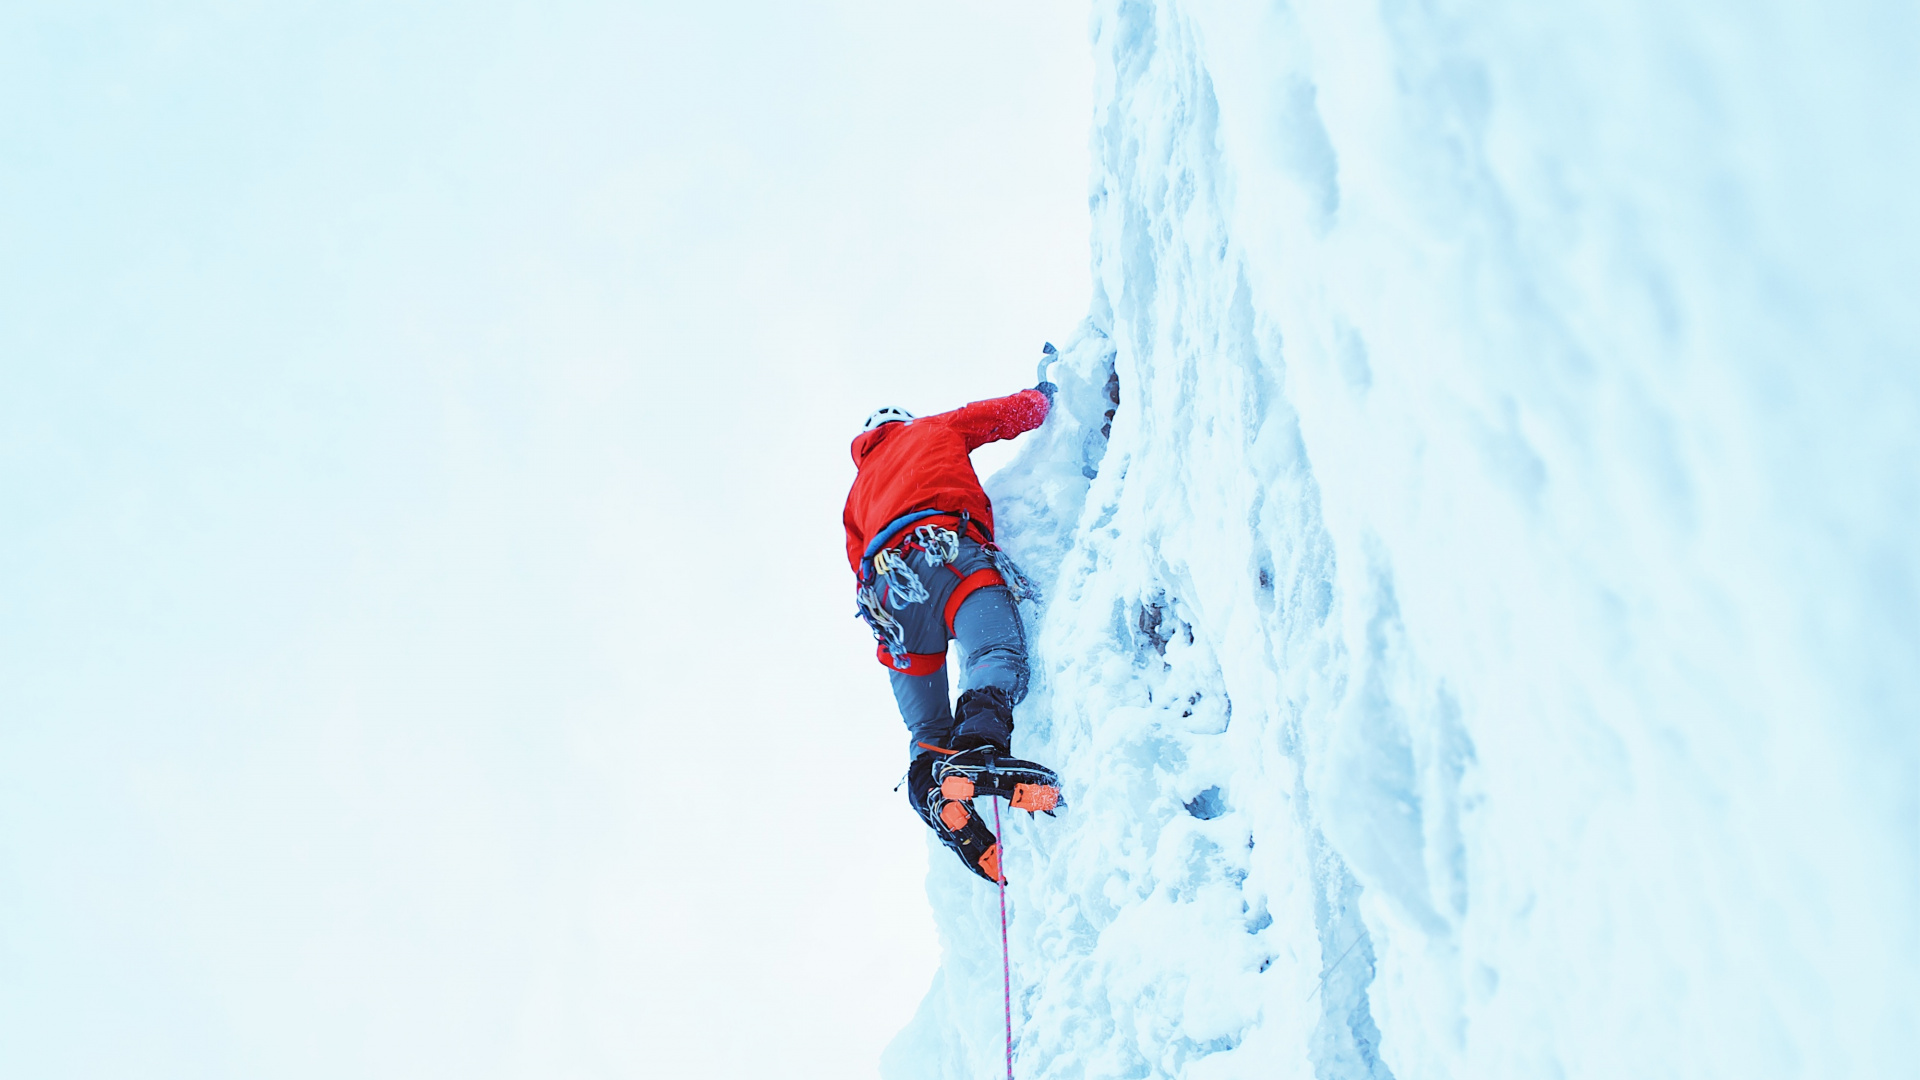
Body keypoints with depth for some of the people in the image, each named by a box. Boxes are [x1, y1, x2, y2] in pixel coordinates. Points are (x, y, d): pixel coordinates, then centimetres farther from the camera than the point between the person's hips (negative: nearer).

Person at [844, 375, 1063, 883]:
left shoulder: (857, 493, 41)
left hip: (884, 583, 5)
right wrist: (1045, 389, 49)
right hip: (942, 550, -5)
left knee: (927, 730, 6)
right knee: (998, 655, -27)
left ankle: (934, 787, -24)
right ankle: (978, 749, -56)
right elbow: (1018, 412, 30)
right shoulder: (932, 429, 31)